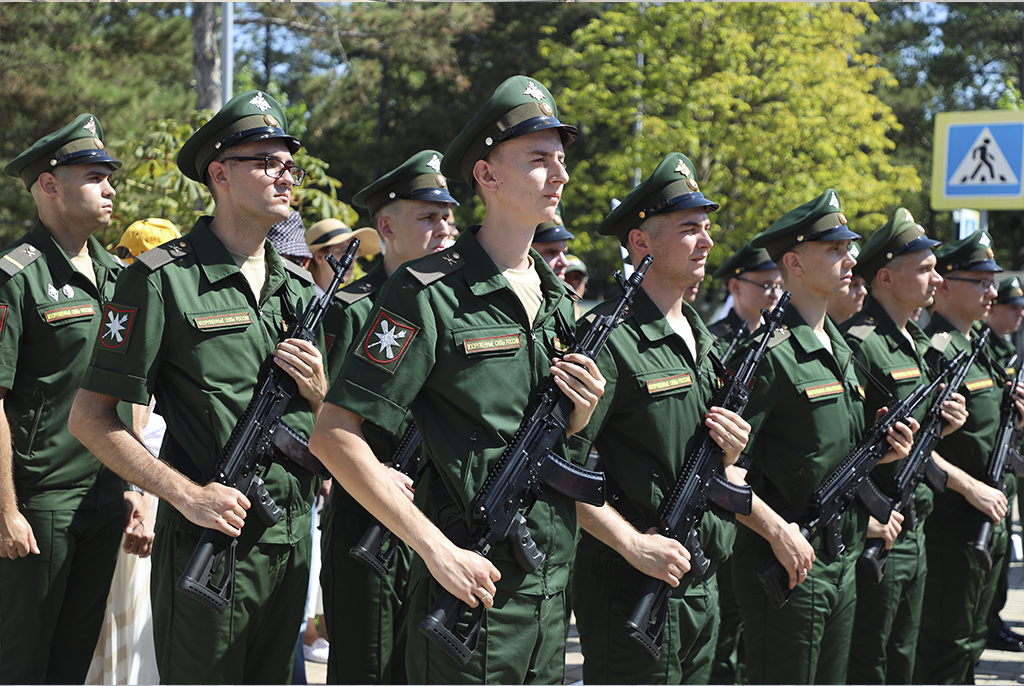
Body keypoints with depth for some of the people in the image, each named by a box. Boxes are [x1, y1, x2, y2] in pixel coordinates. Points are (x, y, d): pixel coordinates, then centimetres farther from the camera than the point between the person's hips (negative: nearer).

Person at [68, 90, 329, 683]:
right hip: (208, 543, -6)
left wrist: (317, 390, -3)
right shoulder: (163, 279, -8)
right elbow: (91, 418, -9)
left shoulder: (301, 288, 12)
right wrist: (186, 493, -17)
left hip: (293, 540, 6)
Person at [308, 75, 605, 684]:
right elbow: (334, 435, -16)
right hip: (472, 583, -7)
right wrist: (438, 549, -19)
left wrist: (580, 418, -3)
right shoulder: (431, 294, -11)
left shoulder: (558, 298, 11)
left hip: (553, 585, 7)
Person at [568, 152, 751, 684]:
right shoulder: (609, 339, -13)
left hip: (701, 583, 8)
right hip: (631, 586, -8)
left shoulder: (702, 340, 15)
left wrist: (731, 450, 0)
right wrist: (633, 544, -21)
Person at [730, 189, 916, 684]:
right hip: (788, 566, -9)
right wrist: (777, 530, -24)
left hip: (843, 563, 9)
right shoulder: (769, 354, -14)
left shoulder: (841, 351, 15)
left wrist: (883, 452, 5)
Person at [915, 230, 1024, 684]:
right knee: (945, 645, -4)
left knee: (970, 641, 17)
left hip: (988, 519, 10)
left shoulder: (977, 349, 15)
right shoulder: (933, 352, -16)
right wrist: (971, 487, -23)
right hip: (951, 523, -10)